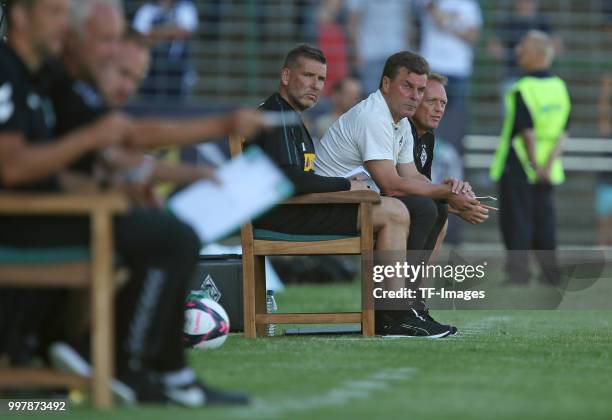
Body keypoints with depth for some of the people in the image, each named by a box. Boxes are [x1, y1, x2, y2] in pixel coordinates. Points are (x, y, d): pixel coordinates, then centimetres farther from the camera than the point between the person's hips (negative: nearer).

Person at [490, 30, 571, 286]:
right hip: (549, 171, 6)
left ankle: (518, 271, -2)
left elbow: (528, 132, -18)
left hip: (518, 167, -6)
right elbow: (562, 132, -1)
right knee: (544, 219, 13)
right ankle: (550, 272, 14)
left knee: (516, 222, 0)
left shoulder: (521, 91, -15)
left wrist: (535, 165, -12)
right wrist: (549, 164, -7)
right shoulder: (560, 88, 5)